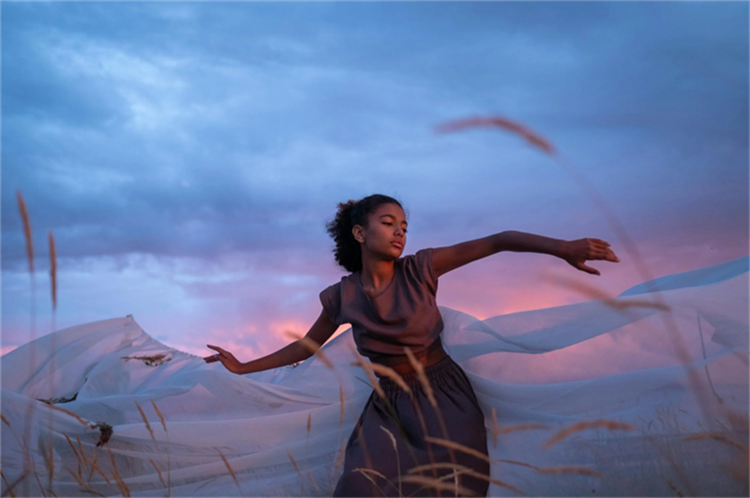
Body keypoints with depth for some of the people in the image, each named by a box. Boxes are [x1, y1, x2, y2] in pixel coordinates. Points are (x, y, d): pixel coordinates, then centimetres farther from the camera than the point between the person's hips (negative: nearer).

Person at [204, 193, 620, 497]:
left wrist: (560, 247, -30)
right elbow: (306, 346, 15)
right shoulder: (342, 297, -1)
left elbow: (497, 242, -16)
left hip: (443, 394, -1)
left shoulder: (419, 270, -7)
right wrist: (244, 367, 18)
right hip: (388, 404, 2)